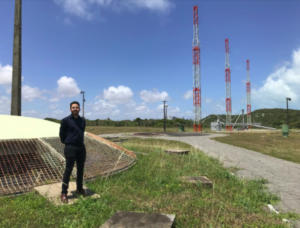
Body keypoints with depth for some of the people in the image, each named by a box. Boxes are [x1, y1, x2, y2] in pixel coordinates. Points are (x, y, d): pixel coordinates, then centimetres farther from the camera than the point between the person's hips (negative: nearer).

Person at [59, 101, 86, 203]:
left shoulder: (83, 121, 9)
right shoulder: (65, 120, -6)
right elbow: (61, 134, 2)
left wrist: (80, 141, 11)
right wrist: (67, 142, 9)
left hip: (81, 147, 5)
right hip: (70, 148, -5)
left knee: (80, 169, 13)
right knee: (68, 170, -3)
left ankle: (79, 189, 29)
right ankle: (64, 193, 7)